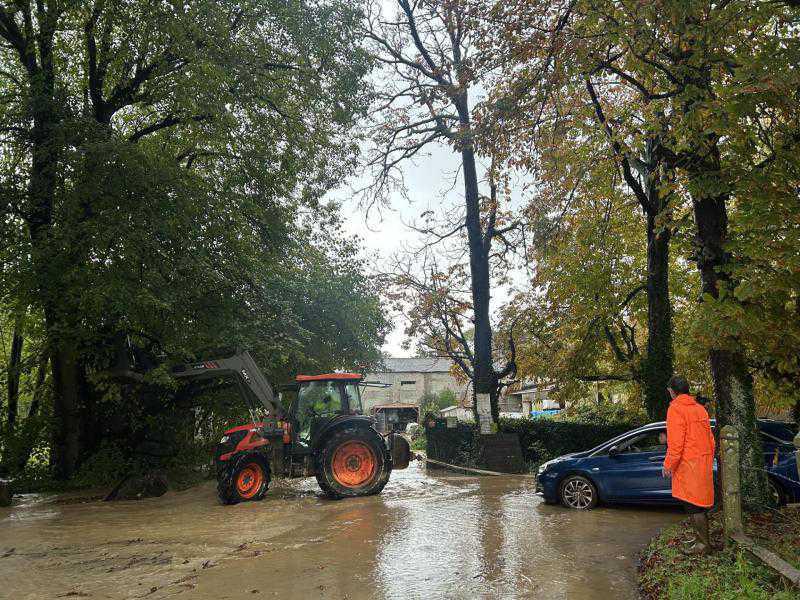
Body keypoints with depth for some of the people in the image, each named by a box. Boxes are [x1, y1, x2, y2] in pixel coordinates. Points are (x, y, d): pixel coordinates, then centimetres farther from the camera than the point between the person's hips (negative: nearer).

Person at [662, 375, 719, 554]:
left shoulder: (675, 408, -13)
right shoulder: (700, 408, 14)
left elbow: (675, 441, -18)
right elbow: (709, 438, 18)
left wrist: (668, 464, -12)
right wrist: (708, 460, 23)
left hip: (688, 464, -9)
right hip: (704, 463, 9)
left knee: (693, 505, -2)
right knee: (699, 503, 17)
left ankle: (704, 544, 3)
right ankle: (703, 538, 25)